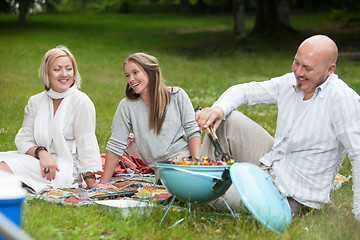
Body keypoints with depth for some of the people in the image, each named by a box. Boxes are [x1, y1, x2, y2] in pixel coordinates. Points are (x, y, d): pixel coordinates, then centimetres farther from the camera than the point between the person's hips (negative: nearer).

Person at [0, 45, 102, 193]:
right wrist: (41, 152, -16)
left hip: (68, 170, -5)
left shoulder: (81, 102, -3)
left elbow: (86, 146, -7)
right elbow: (23, 139, 7)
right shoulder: (35, 102, 12)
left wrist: (93, 187, -14)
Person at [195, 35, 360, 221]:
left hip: (293, 196, -7)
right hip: (269, 162, 7)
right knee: (227, 118, -2)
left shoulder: (343, 99, -25)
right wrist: (219, 108, -17)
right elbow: (243, 91, 6)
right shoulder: (290, 82, -3)